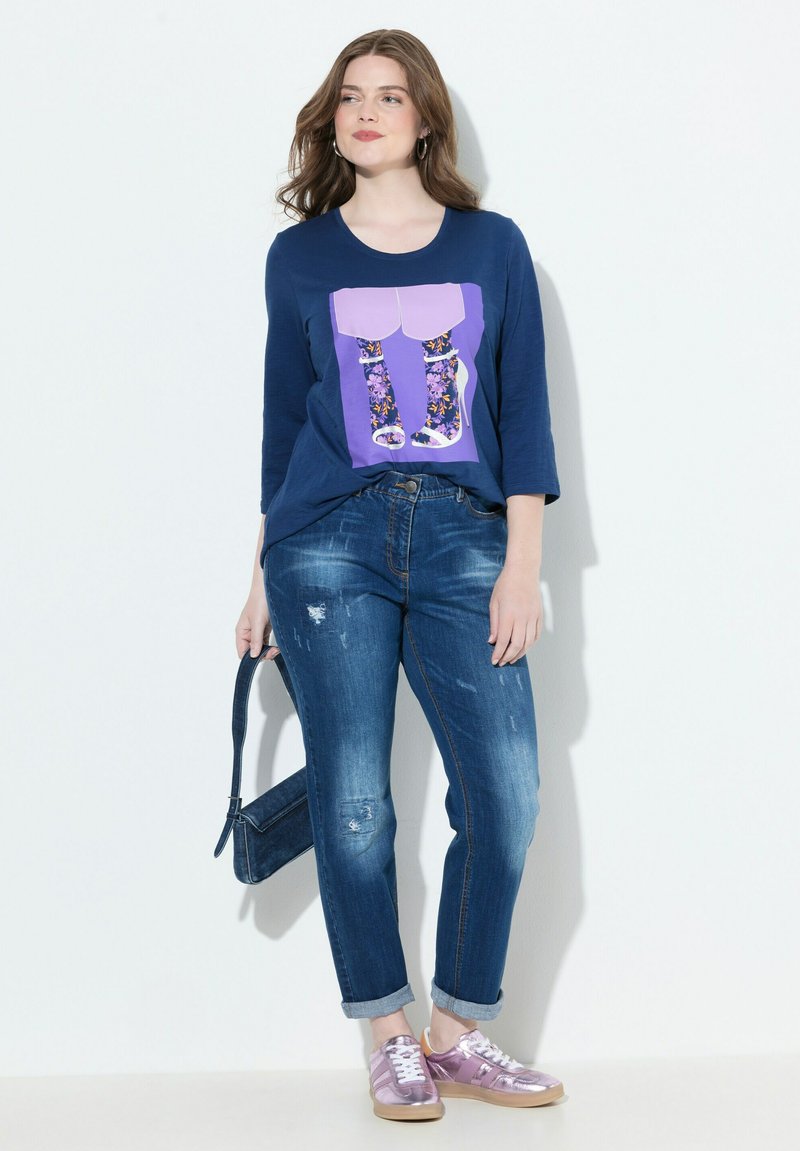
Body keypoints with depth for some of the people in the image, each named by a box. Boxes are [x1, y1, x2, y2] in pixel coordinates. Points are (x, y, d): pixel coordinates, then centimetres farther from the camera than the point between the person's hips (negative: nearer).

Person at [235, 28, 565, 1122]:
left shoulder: (493, 245, 10)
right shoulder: (299, 255, 10)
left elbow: (522, 411, 6)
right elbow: (283, 417, 14)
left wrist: (522, 564, -2)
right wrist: (266, 577, 13)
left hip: (462, 538, 1)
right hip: (332, 539, 0)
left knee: (505, 794, -8)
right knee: (353, 804, -1)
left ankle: (458, 1033, 10)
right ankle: (390, 1040, 13)